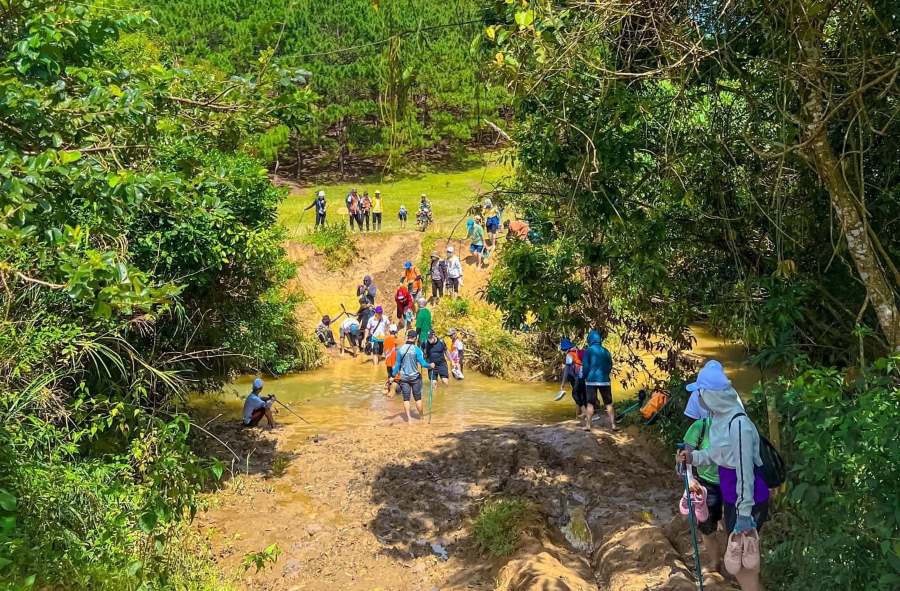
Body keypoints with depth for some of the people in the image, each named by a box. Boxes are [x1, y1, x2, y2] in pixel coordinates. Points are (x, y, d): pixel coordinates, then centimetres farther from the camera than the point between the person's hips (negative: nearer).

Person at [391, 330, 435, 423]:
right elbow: (423, 363, -12)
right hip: (414, 377, -2)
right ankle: (421, 416, 24)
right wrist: (430, 366, 6)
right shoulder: (416, 349, -12)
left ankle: (409, 419, 5)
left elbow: (397, 364, 0)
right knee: (418, 398, 11)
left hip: (403, 377, 2)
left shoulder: (400, 349, -4)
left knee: (406, 398, 7)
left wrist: (394, 375, 8)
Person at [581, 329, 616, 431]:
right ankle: (613, 425, 5)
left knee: (590, 403, 3)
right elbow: (610, 366, 12)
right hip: (604, 380, 3)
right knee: (609, 403, 7)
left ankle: (588, 425, 2)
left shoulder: (588, 351, -6)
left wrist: (585, 377, 9)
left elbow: (585, 366, -6)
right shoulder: (606, 351, 7)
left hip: (591, 380, -3)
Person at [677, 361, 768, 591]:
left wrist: (744, 516, -21)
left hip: (749, 502, -9)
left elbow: (745, 473, -25)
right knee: (736, 562, 21)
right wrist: (692, 457, -2)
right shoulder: (720, 417, 1)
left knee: (743, 566, 5)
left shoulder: (739, 425, -28)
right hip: (731, 499, 9)